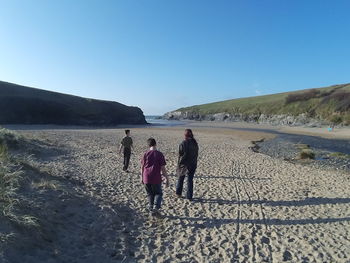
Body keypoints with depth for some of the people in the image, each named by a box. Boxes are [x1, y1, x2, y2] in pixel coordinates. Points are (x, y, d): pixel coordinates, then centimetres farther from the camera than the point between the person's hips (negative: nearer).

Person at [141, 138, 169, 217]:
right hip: (156, 178, -2)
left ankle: (151, 209, 22)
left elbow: (142, 167, 5)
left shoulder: (146, 154, 1)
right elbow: (163, 168, -6)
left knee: (150, 194, 19)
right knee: (158, 193, 14)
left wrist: (142, 177, 17)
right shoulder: (160, 154, -6)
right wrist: (167, 179, 2)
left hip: (146, 178, 3)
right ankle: (156, 207, -5)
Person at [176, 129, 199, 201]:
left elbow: (181, 156, -15)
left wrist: (179, 165, -7)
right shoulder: (195, 143, 1)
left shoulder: (183, 144, -16)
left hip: (184, 164, -4)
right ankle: (189, 196, 13)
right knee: (190, 180, 10)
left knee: (180, 179, 17)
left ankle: (178, 193, 29)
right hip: (193, 165, 4)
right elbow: (196, 154, 6)